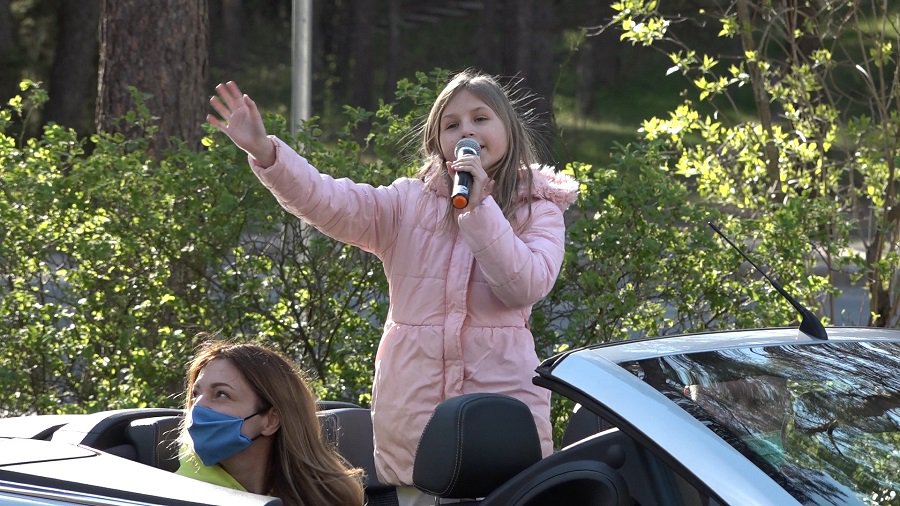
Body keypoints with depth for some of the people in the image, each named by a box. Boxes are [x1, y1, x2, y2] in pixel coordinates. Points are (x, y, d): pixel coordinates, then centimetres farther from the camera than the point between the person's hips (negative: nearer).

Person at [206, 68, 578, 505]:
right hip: (413, 408, 2)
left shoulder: (538, 210, 5)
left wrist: (479, 206, -16)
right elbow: (328, 202, -7)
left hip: (504, 409, -2)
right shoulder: (408, 204, 8)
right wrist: (263, 151, -23)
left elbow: (526, 286, -12)